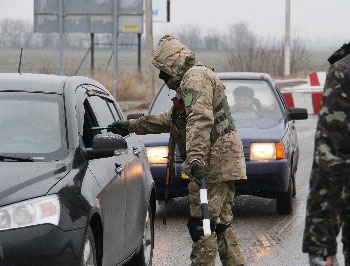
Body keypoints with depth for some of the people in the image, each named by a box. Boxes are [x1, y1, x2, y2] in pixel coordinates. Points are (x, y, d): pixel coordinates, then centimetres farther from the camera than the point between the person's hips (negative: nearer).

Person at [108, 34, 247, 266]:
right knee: (221, 223, 12)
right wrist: (132, 126, 37)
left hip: (214, 161, -11)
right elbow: (171, 119, 36)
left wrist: (196, 157, -34)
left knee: (201, 225, -9)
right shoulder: (200, 77, 26)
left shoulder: (195, 78, -9)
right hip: (226, 163, 11)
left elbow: (200, 120, -25)